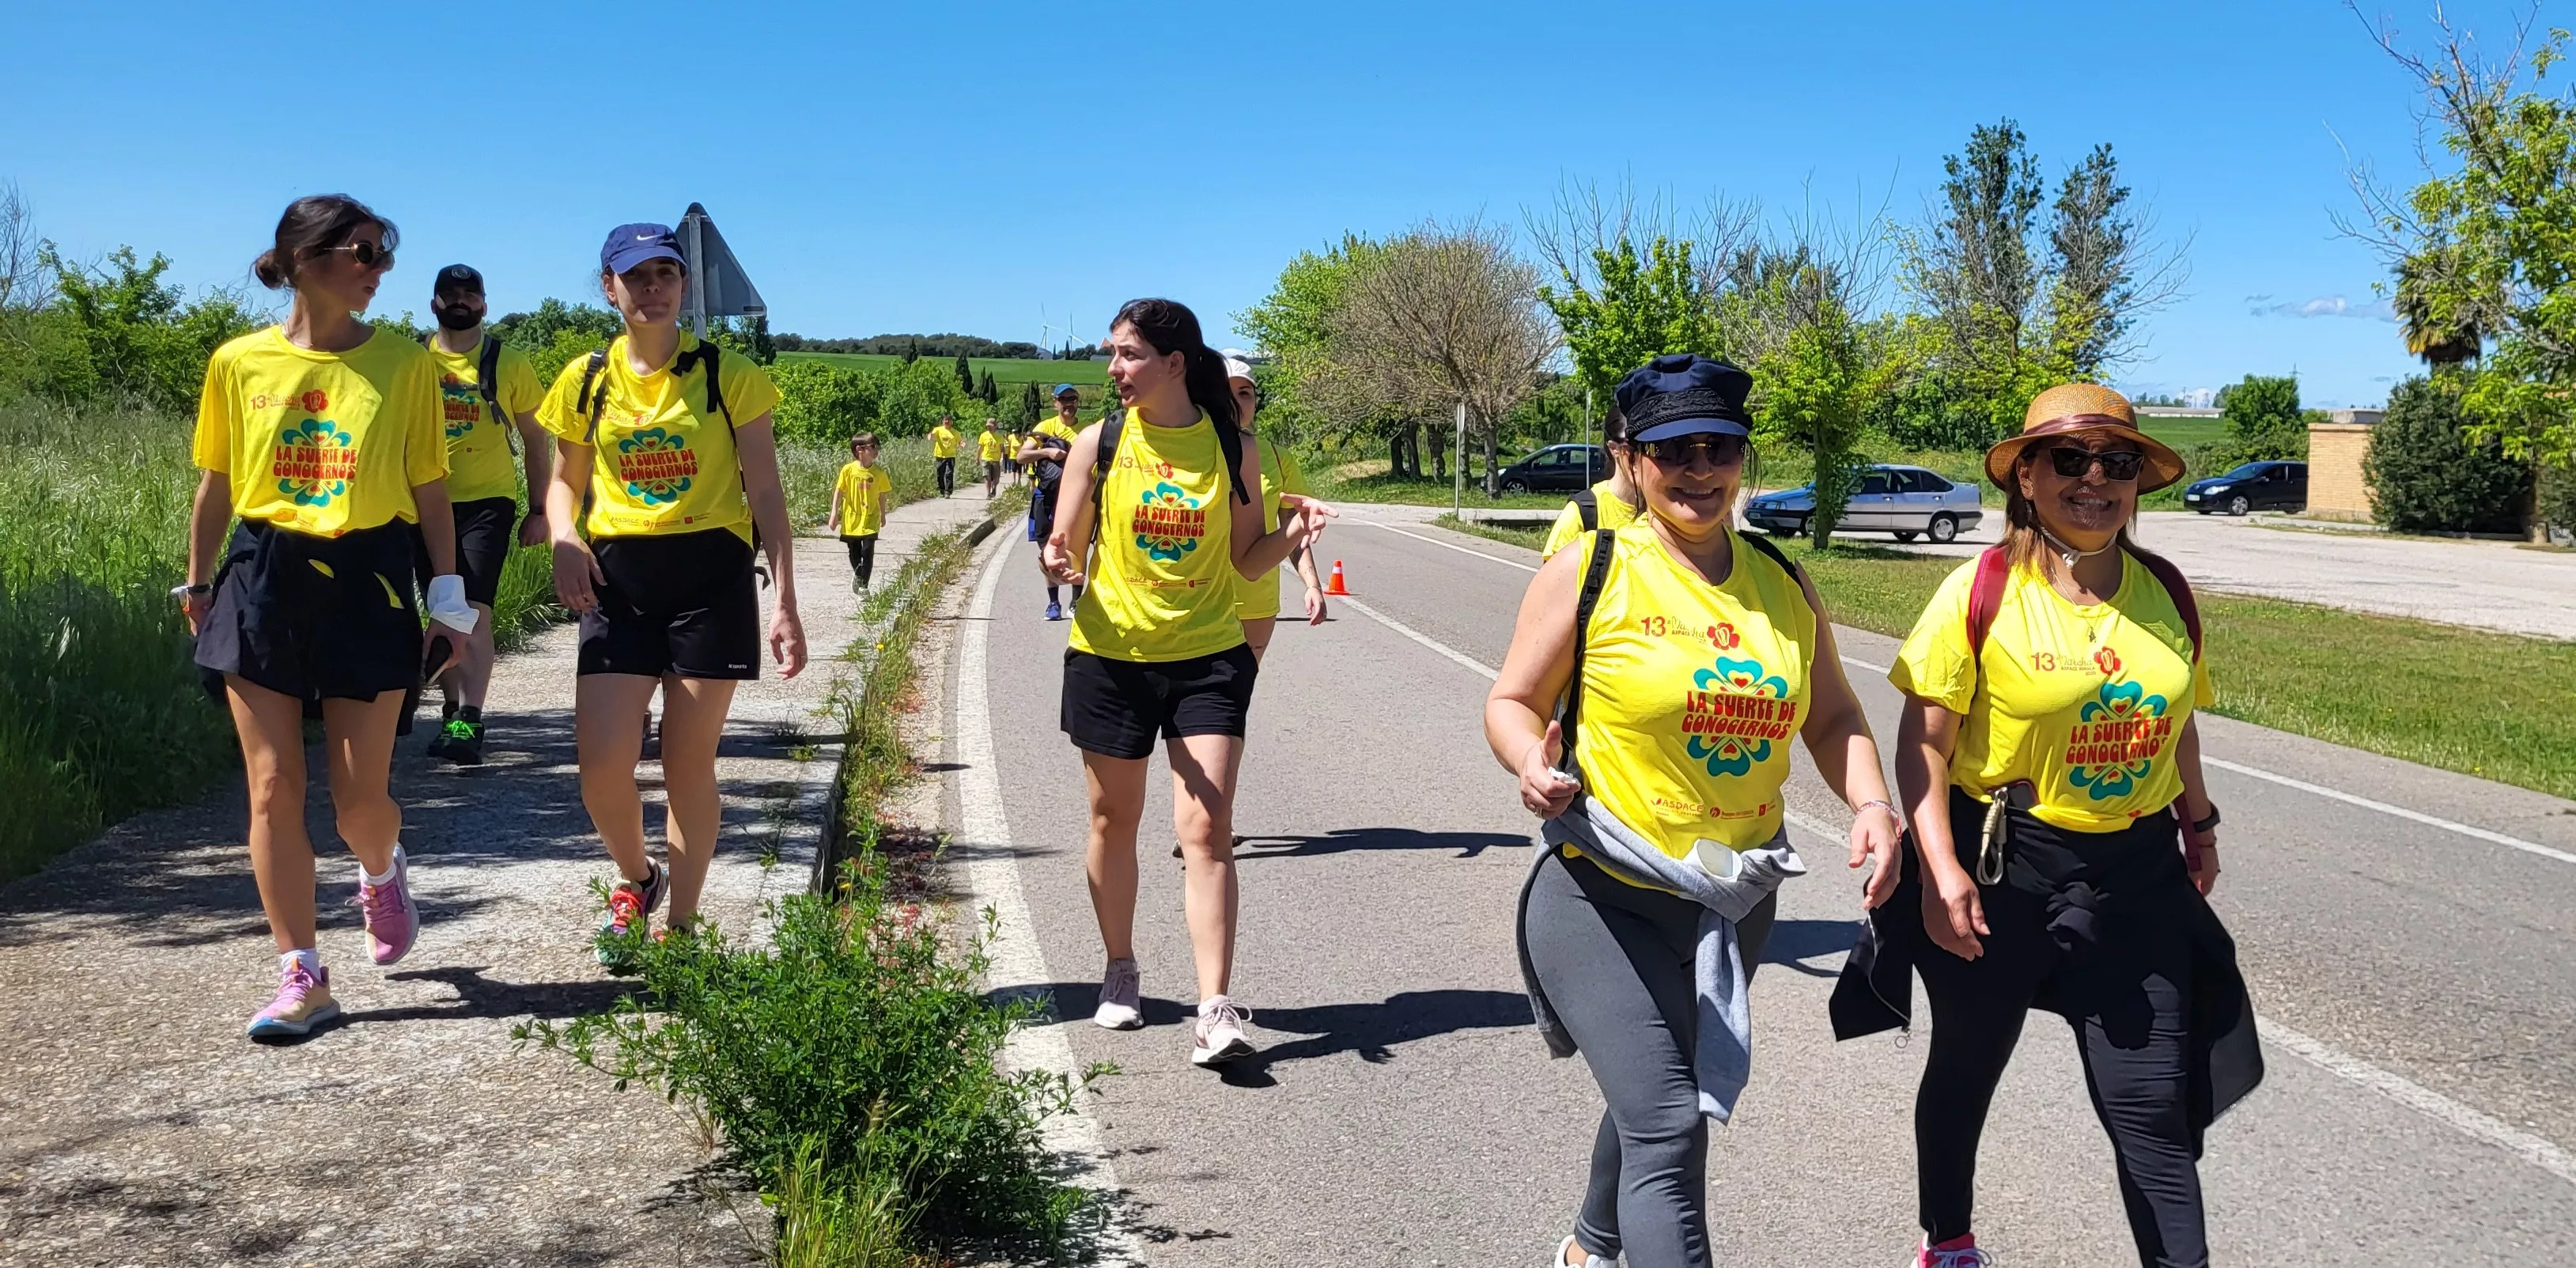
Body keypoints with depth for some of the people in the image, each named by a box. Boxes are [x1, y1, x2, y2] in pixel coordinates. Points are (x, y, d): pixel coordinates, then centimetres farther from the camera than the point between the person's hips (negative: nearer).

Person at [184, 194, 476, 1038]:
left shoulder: (404, 363, 0)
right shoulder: (239, 363, 2)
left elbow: (430, 488, 3)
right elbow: (216, 485, 12)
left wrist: (449, 597, 0)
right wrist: (197, 586, 16)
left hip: (367, 582, -1)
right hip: (264, 580, 1)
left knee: (360, 795, -1)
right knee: (273, 788, -1)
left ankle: (382, 874, 36)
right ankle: (302, 978, 9)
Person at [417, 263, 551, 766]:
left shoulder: (509, 364, 4)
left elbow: (535, 438, 8)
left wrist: (540, 509, 3)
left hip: (488, 502, -3)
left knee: (474, 610, -15)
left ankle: (469, 724, -18)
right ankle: (452, 710, 25)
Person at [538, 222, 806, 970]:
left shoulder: (728, 377, -1)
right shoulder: (586, 381, 7)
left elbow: (766, 495, 0)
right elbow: (565, 482, 18)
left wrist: (784, 603, -6)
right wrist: (564, 539, -5)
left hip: (710, 577, -2)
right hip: (618, 579, 2)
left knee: (688, 766, 3)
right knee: (601, 764, -8)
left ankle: (681, 929, 19)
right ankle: (636, 880, 24)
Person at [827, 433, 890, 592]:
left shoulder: (878, 473, -5)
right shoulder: (848, 470, -8)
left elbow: (883, 496, 8)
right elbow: (838, 492, -2)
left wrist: (883, 516, 16)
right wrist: (834, 515, -5)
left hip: (870, 520, 0)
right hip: (851, 519, 0)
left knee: (868, 552, -9)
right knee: (854, 553, 11)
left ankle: (864, 584, -1)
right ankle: (858, 576, 36)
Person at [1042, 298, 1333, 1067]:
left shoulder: (1231, 449, 0)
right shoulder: (1099, 444, -1)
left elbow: (1246, 563, 6)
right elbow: (1066, 547, 3)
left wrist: (1288, 536, -14)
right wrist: (1058, 566, -20)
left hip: (1208, 657, -1)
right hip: (1111, 656, 1)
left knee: (1206, 829, -9)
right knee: (1114, 820, 12)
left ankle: (1215, 1011, -9)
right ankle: (1120, 970, 33)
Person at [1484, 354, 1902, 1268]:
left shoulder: (1782, 584, 5)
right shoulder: (1589, 571, -9)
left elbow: (1833, 719, 12)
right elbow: (1513, 702, -4)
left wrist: (1871, 803, -6)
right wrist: (1533, 764, -25)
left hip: (1734, 904, 6)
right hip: (1604, 898, -5)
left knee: (1655, 1101, 24)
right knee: (1670, 1128, -16)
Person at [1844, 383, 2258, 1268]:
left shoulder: (2165, 591, 2)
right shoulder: (1982, 592, -13)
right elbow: (1924, 739, -13)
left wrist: (2198, 821, 20)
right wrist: (1940, 868, -20)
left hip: (2138, 873, 3)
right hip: (1998, 868, -2)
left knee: (2154, 1109, 0)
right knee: (1966, 1069, 17)